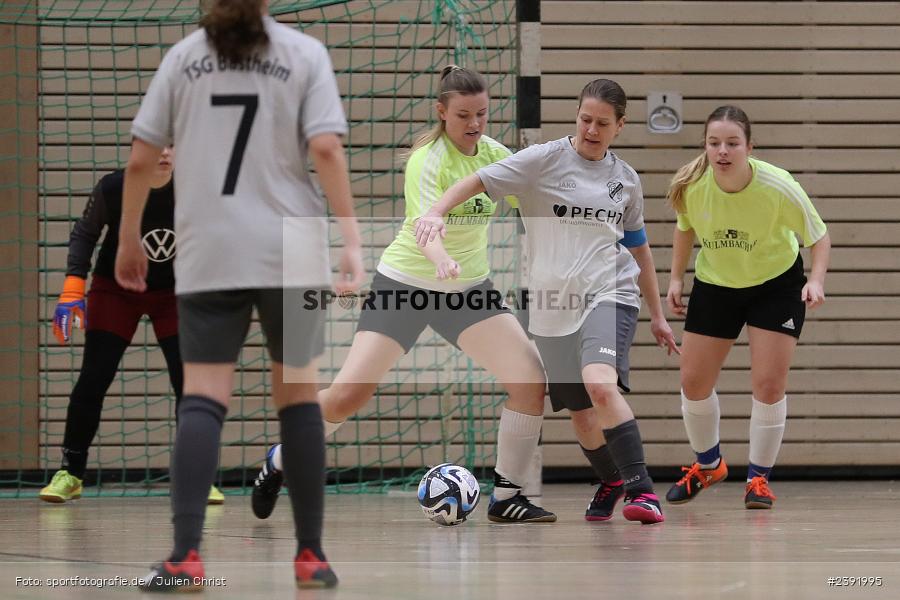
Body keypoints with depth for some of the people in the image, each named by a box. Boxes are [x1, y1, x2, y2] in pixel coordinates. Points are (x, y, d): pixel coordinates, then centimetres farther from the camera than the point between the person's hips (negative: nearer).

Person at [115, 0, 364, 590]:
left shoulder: (184, 56, 7)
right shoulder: (304, 53, 2)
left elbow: (140, 160, 6)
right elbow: (325, 150, -10)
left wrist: (129, 241, 18)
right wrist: (351, 239, -10)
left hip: (208, 254, 1)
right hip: (289, 251, -1)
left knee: (203, 397, -2)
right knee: (298, 393, 10)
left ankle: (186, 556, -15)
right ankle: (311, 556, 12)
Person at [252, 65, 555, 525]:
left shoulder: (495, 155, -2)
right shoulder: (427, 160, -20)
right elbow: (424, 223, -37)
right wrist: (442, 260, -57)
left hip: (469, 288, 5)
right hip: (405, 283, -5)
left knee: (531, 380, -14)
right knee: (347, 395, -12)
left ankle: (506, 497, -3)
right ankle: (280, 461, 15)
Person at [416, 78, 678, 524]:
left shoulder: (625, 178, 8)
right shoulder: (544, 160, -2)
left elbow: (639, 248, 20)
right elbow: (477, 182, -10)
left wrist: (657, 315, 23)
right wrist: (436, 212, -29)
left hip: (609, 295, -1)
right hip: (553, 304, 1)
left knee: (600, 384, -28)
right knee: (580, 413, 7)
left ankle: (641, 489, -24)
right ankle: (611, 482, 36)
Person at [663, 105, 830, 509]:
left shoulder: (778, 187, -30)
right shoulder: (691, 186, -23)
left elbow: (819, 236, -16)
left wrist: (816, 280, -32)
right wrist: (676, 279, -6)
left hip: (776, 283, -3)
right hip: (714, 284, 3)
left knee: (768, 385, -9)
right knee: (694, 382, 4)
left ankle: (759, 477, 9)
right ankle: (708, 465, 29)